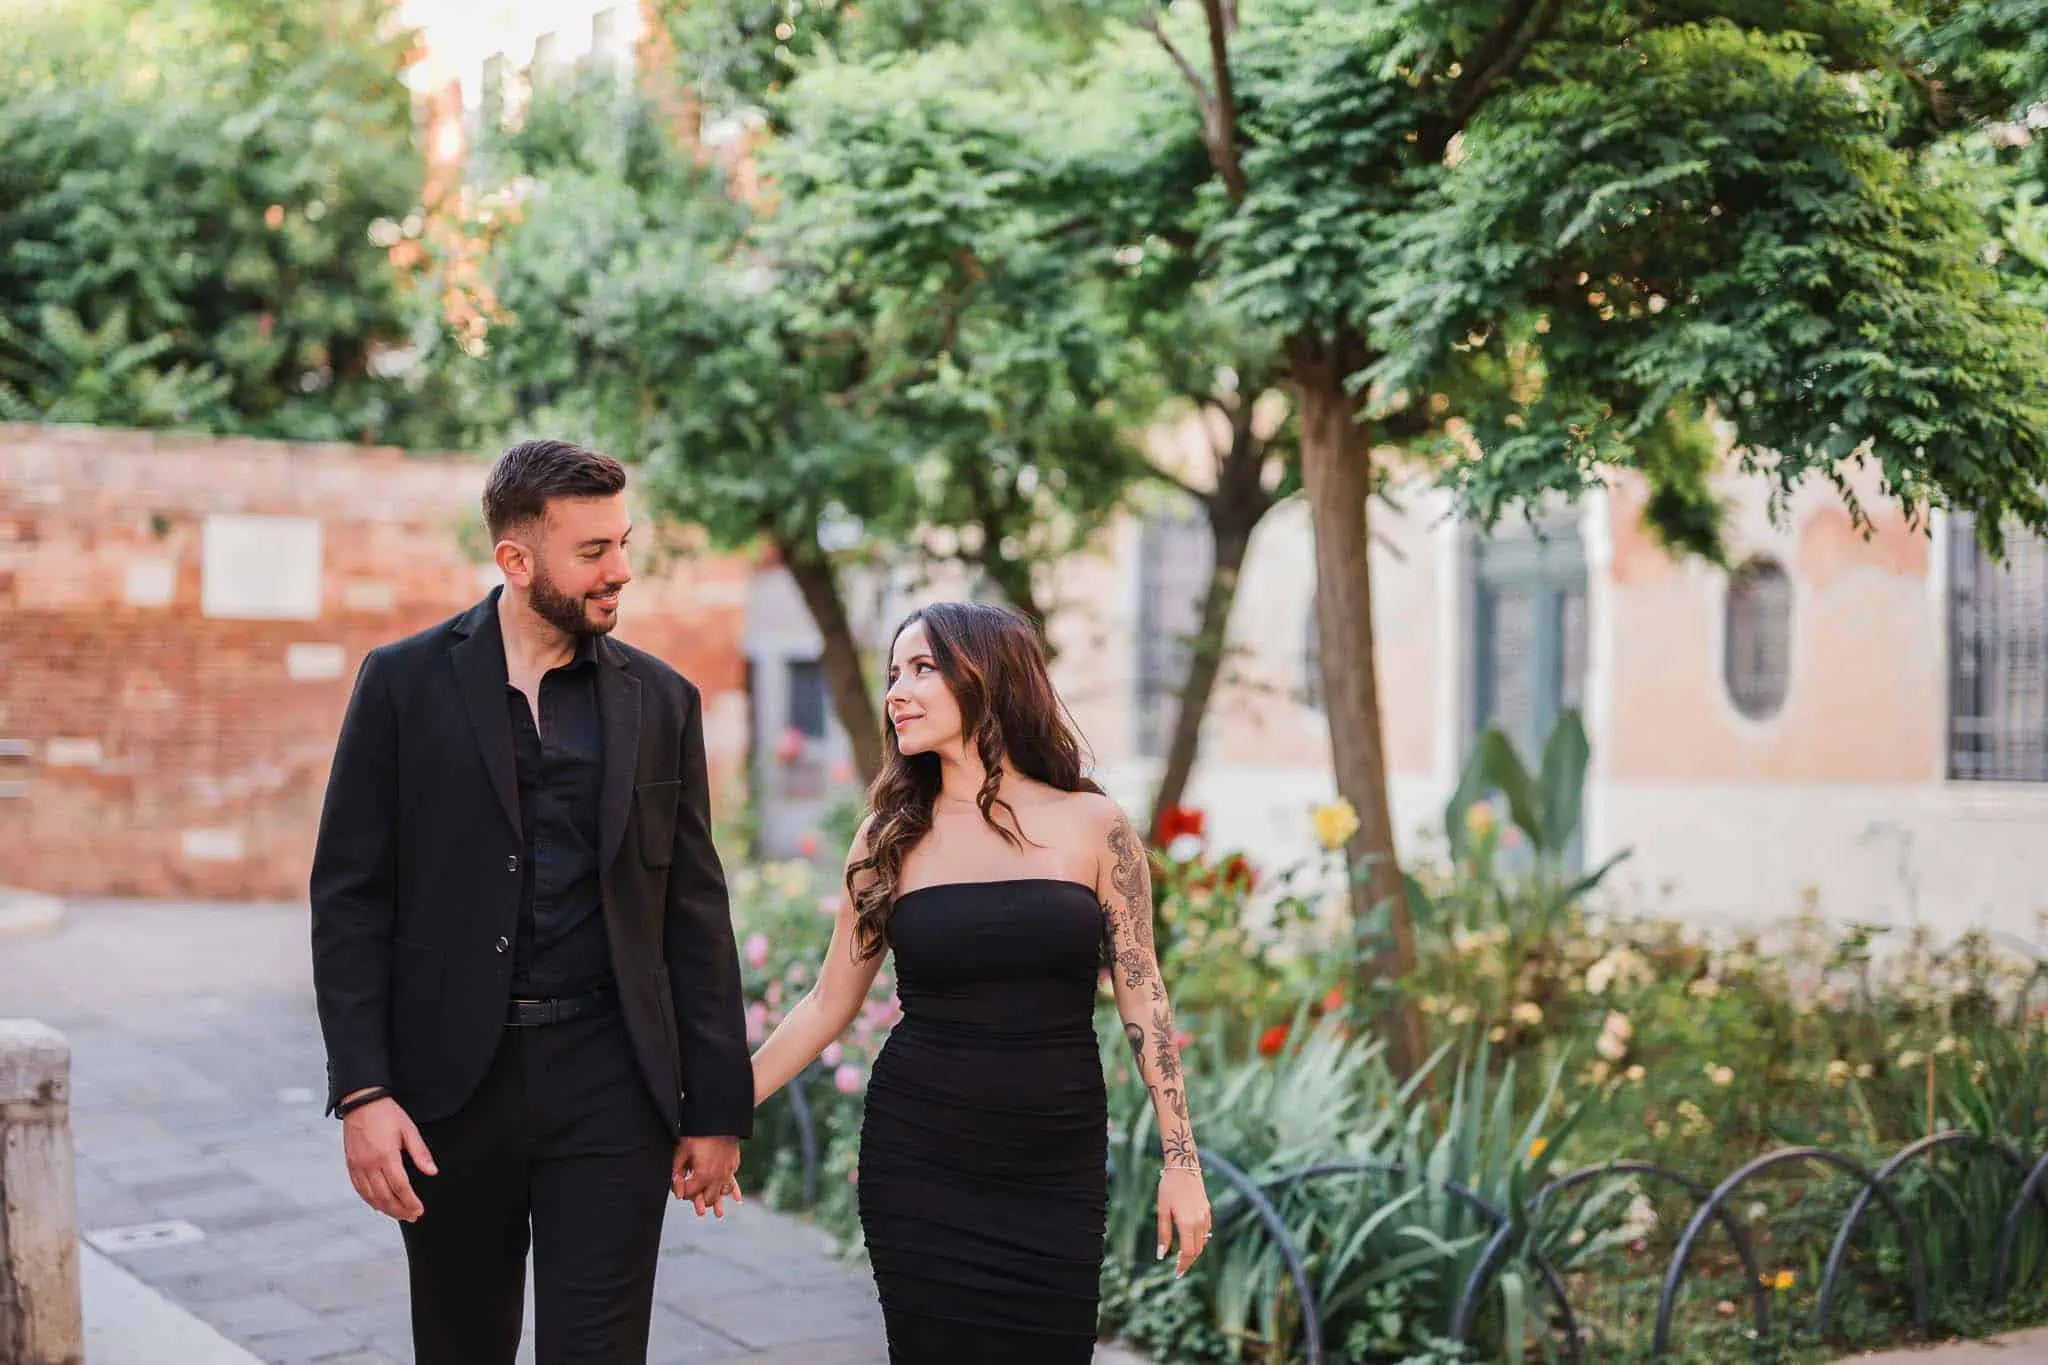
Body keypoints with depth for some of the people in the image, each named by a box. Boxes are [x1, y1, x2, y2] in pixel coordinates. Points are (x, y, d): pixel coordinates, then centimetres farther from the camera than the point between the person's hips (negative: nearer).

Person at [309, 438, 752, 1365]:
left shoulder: (661, 699, 5)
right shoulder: (404, 682, 0)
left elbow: (695, 913, 6)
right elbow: (349, 897, -1)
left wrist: (718, 1106, 4)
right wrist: (362, 1090, -9)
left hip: (609, 1084, 0)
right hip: (449, 1080, 0)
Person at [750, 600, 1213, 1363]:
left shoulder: (1091, 826, 0)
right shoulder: (891, 837, 3)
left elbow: (1142, 999, 3)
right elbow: (829, 1004, 7)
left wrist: (1180, 1159, 0)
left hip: (1056, 1172, 0)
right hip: (919, 1164, 1)